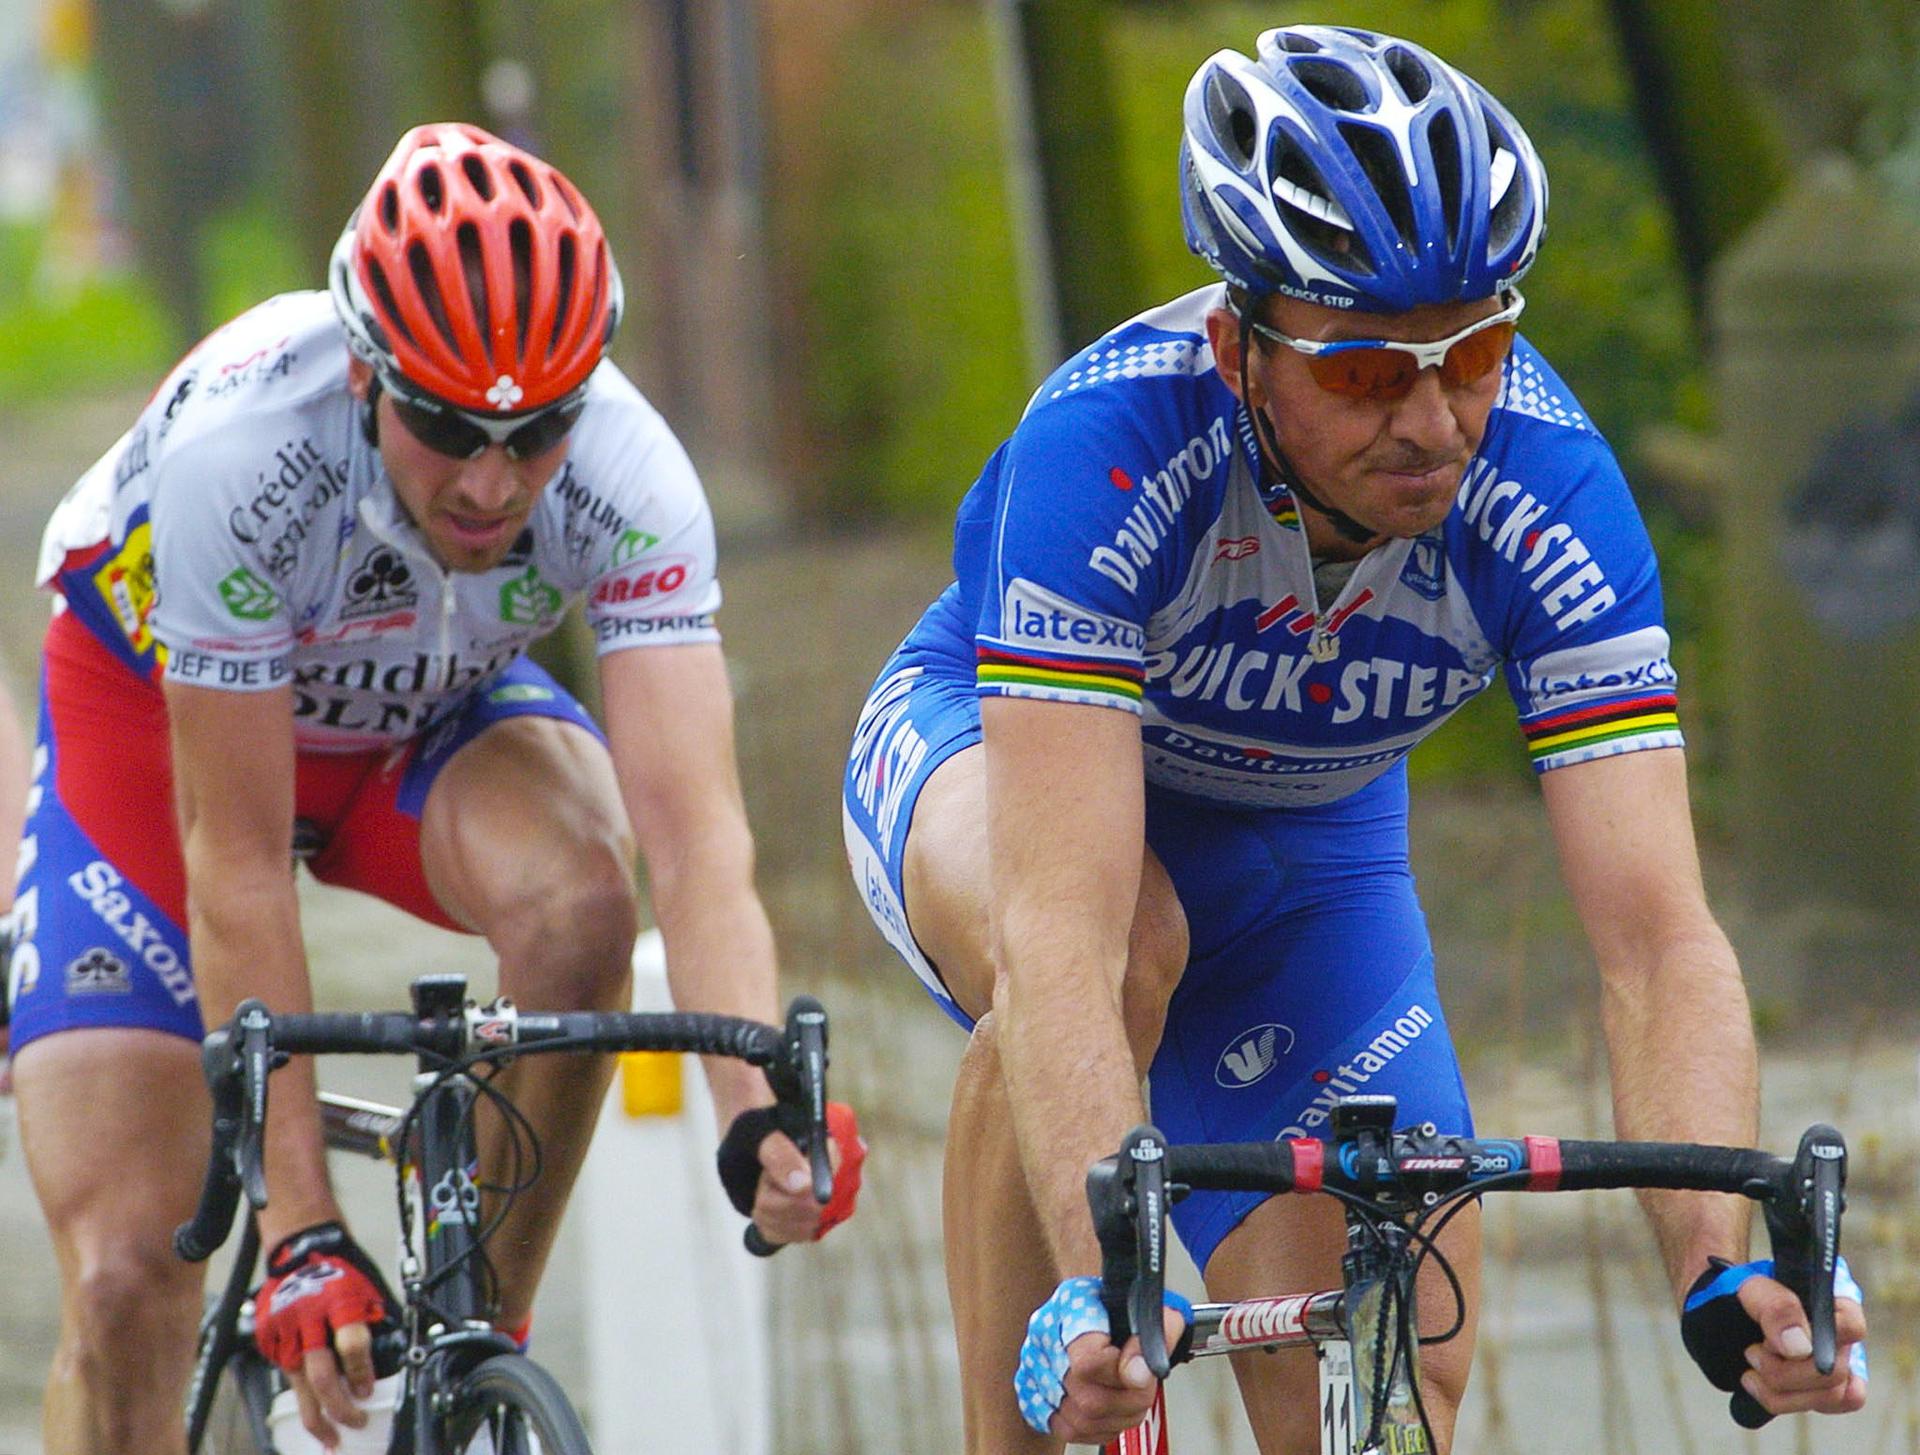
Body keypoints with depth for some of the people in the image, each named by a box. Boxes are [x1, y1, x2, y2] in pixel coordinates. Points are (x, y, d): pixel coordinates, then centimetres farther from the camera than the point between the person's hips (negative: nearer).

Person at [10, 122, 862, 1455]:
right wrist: (304, 1233, -38)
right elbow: (236, 866, -34)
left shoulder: (629, 477, -31)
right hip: (157, 716, -2)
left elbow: (695, 825, -39)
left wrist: (759, 1110, -57)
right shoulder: (239, 446, -38)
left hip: (428, 714, 2)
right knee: (126, 1276, -14)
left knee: (581, 901, -33)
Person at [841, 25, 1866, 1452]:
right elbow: (1062, 927, -47)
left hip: (1303, 845, 3)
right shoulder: (1109, 440, -39)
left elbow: (1659, 941, -34)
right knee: (1125, 945, -38)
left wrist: (1728, 1269, -50)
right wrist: (1102, 1287, -60)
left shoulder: (1543, 480, -31)